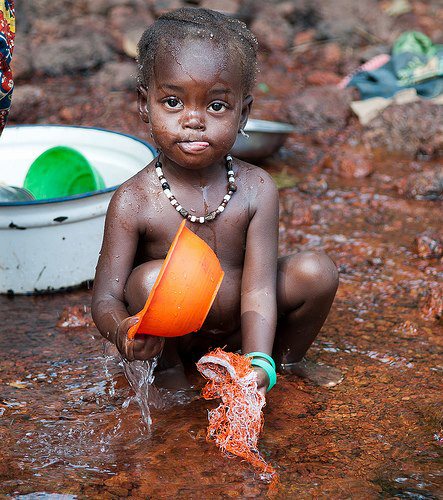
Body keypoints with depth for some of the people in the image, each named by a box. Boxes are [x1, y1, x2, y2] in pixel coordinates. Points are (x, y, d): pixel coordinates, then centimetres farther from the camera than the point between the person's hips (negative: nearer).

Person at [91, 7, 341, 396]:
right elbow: (105, 298, -21)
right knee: (151, 278, -32)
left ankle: (288, 358, 13)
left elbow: (258, 288, -22)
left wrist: (259, 364, -38)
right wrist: (122, 331, -46)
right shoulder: (133, 202, -22)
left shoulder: (256, 190, -18)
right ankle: (169, 366, -2)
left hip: (238, 328, 3)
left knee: (317, 270, -15)